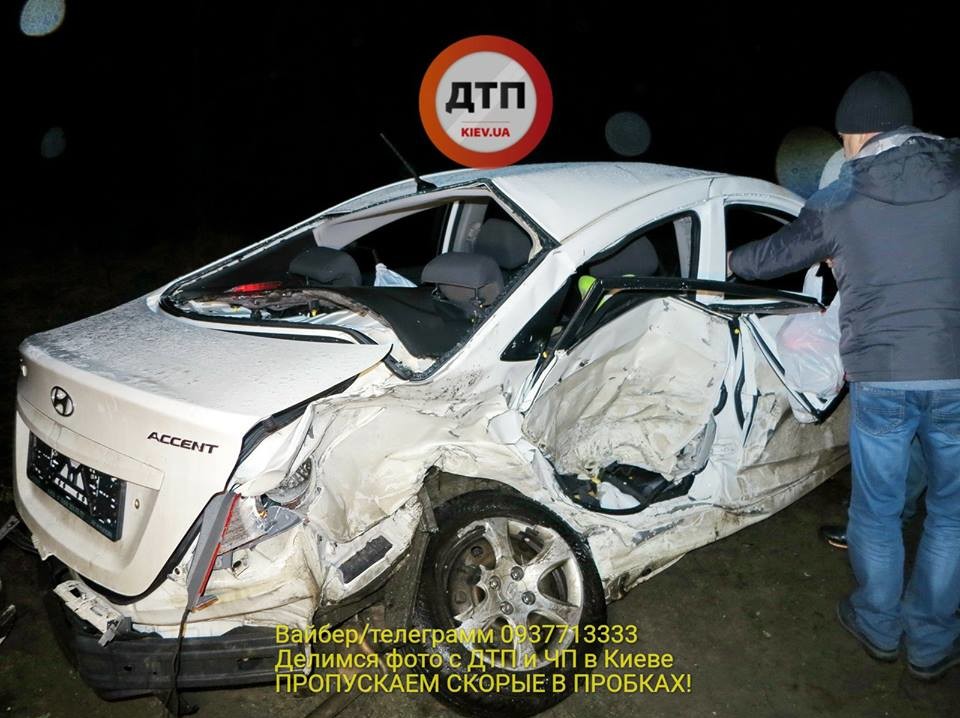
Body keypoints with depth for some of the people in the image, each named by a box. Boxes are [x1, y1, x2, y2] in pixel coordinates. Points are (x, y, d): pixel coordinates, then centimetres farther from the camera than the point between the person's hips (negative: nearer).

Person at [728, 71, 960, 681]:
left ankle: (879, 626, 36)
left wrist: (733, 260, 37)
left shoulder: (837, 202, 0)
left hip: (881, 381, -1)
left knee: (877, 510, 17)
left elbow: (769, 257, 16)